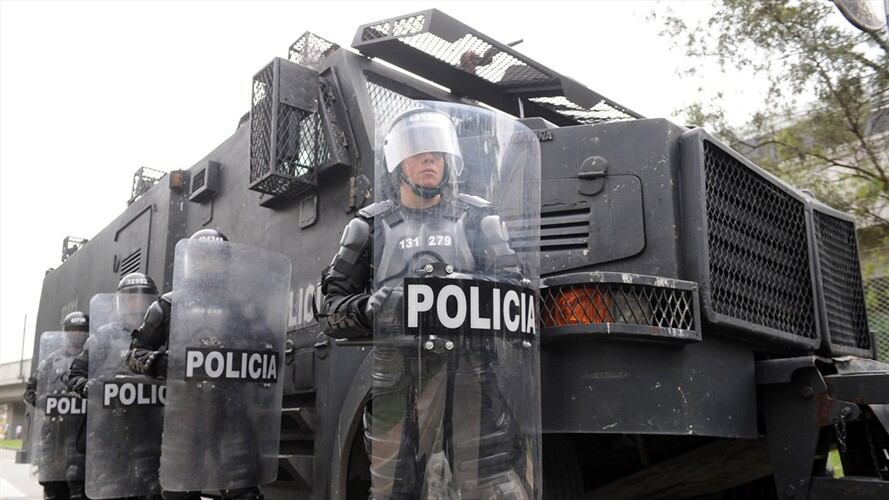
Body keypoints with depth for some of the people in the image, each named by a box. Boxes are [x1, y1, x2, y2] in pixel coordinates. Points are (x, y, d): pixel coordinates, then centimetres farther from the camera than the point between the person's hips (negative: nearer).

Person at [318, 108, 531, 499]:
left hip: (468, 374, 0)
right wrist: (368, 309, -11)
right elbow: (331, 305, 10)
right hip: (397, 380, 1)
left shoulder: (477, 218, 13)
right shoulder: (371, 225, 11)